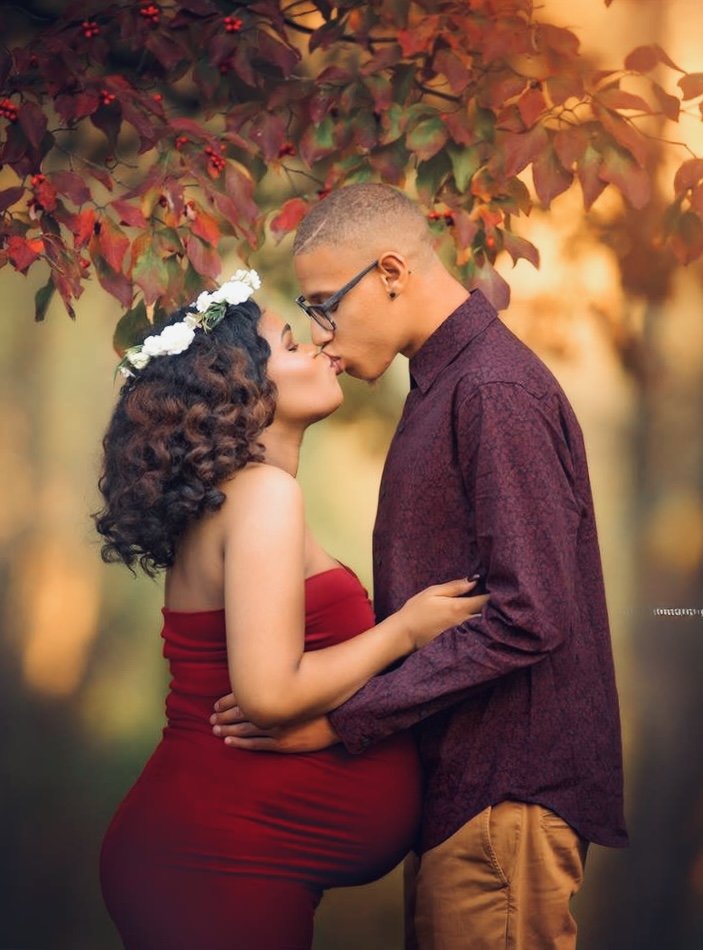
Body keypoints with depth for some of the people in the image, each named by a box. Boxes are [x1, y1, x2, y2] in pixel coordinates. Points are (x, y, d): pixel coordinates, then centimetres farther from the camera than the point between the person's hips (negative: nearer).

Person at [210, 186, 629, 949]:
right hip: (459, 777, 9)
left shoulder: (495, 391, -16)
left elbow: (527, 619, -22)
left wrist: (341, 717, -20)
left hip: (505, 794, -9)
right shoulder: (444, 385, 15)